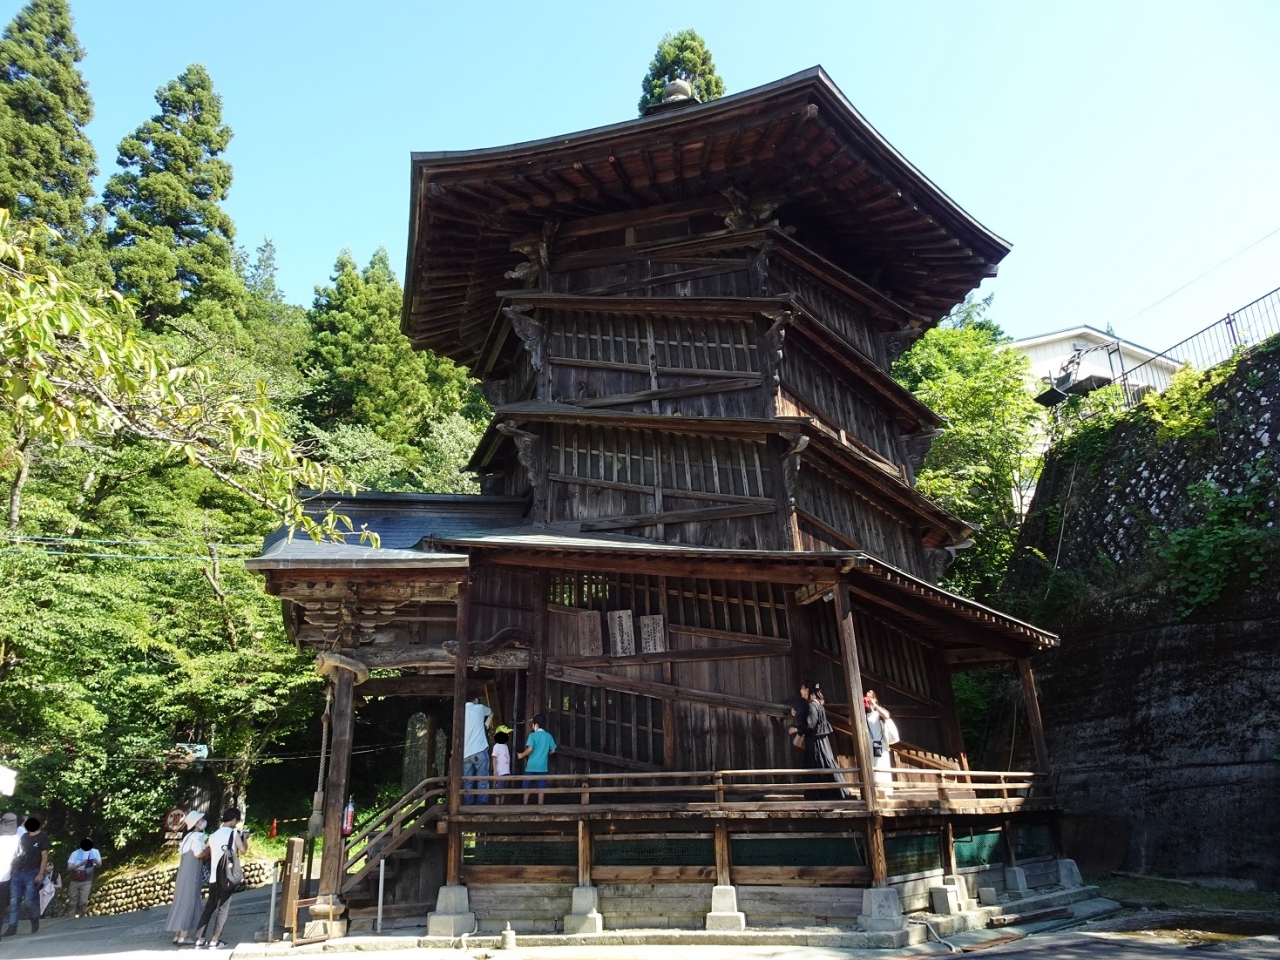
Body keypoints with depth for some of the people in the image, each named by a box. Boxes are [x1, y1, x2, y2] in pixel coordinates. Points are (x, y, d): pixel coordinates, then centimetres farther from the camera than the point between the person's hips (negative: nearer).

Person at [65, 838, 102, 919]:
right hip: (75, 881, 1)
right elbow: (69, 868, -7)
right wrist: (81, 864, -23)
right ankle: (71, 919, 18)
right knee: (73, 902, 5)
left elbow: (99, 865, -3)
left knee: (83, 902, -11)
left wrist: (97, 862, -26)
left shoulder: (94, 852, 1)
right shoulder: (75, 853, 0)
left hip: (87, 881, -1)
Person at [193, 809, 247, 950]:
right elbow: (243, 850, -8)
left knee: (209, 907, 14)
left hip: (214, 876, 6)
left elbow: (211, 855, 21)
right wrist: (243, 837, 10)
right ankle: (215, 941, 0)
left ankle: (200, 939, 14)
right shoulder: (234, 833, -7)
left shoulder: (213, 835, 11)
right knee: (223, 908, 1)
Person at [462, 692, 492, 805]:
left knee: (467, 782, 6)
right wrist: (486, 725, 40)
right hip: (479, 751, -4)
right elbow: (491, 713, 24)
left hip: (465, 753, 4)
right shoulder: (479, 708, 3)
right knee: (482, 782, -1)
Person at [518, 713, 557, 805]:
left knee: (527, 787, 10)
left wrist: (522, 755, -3)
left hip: (531, 766, -2)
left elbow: (530, 749, -19)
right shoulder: (548, 736, 4)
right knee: (541, 788, 4)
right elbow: (553, 750, 8)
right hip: (542, 767, 3)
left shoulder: (532, 735, -7)